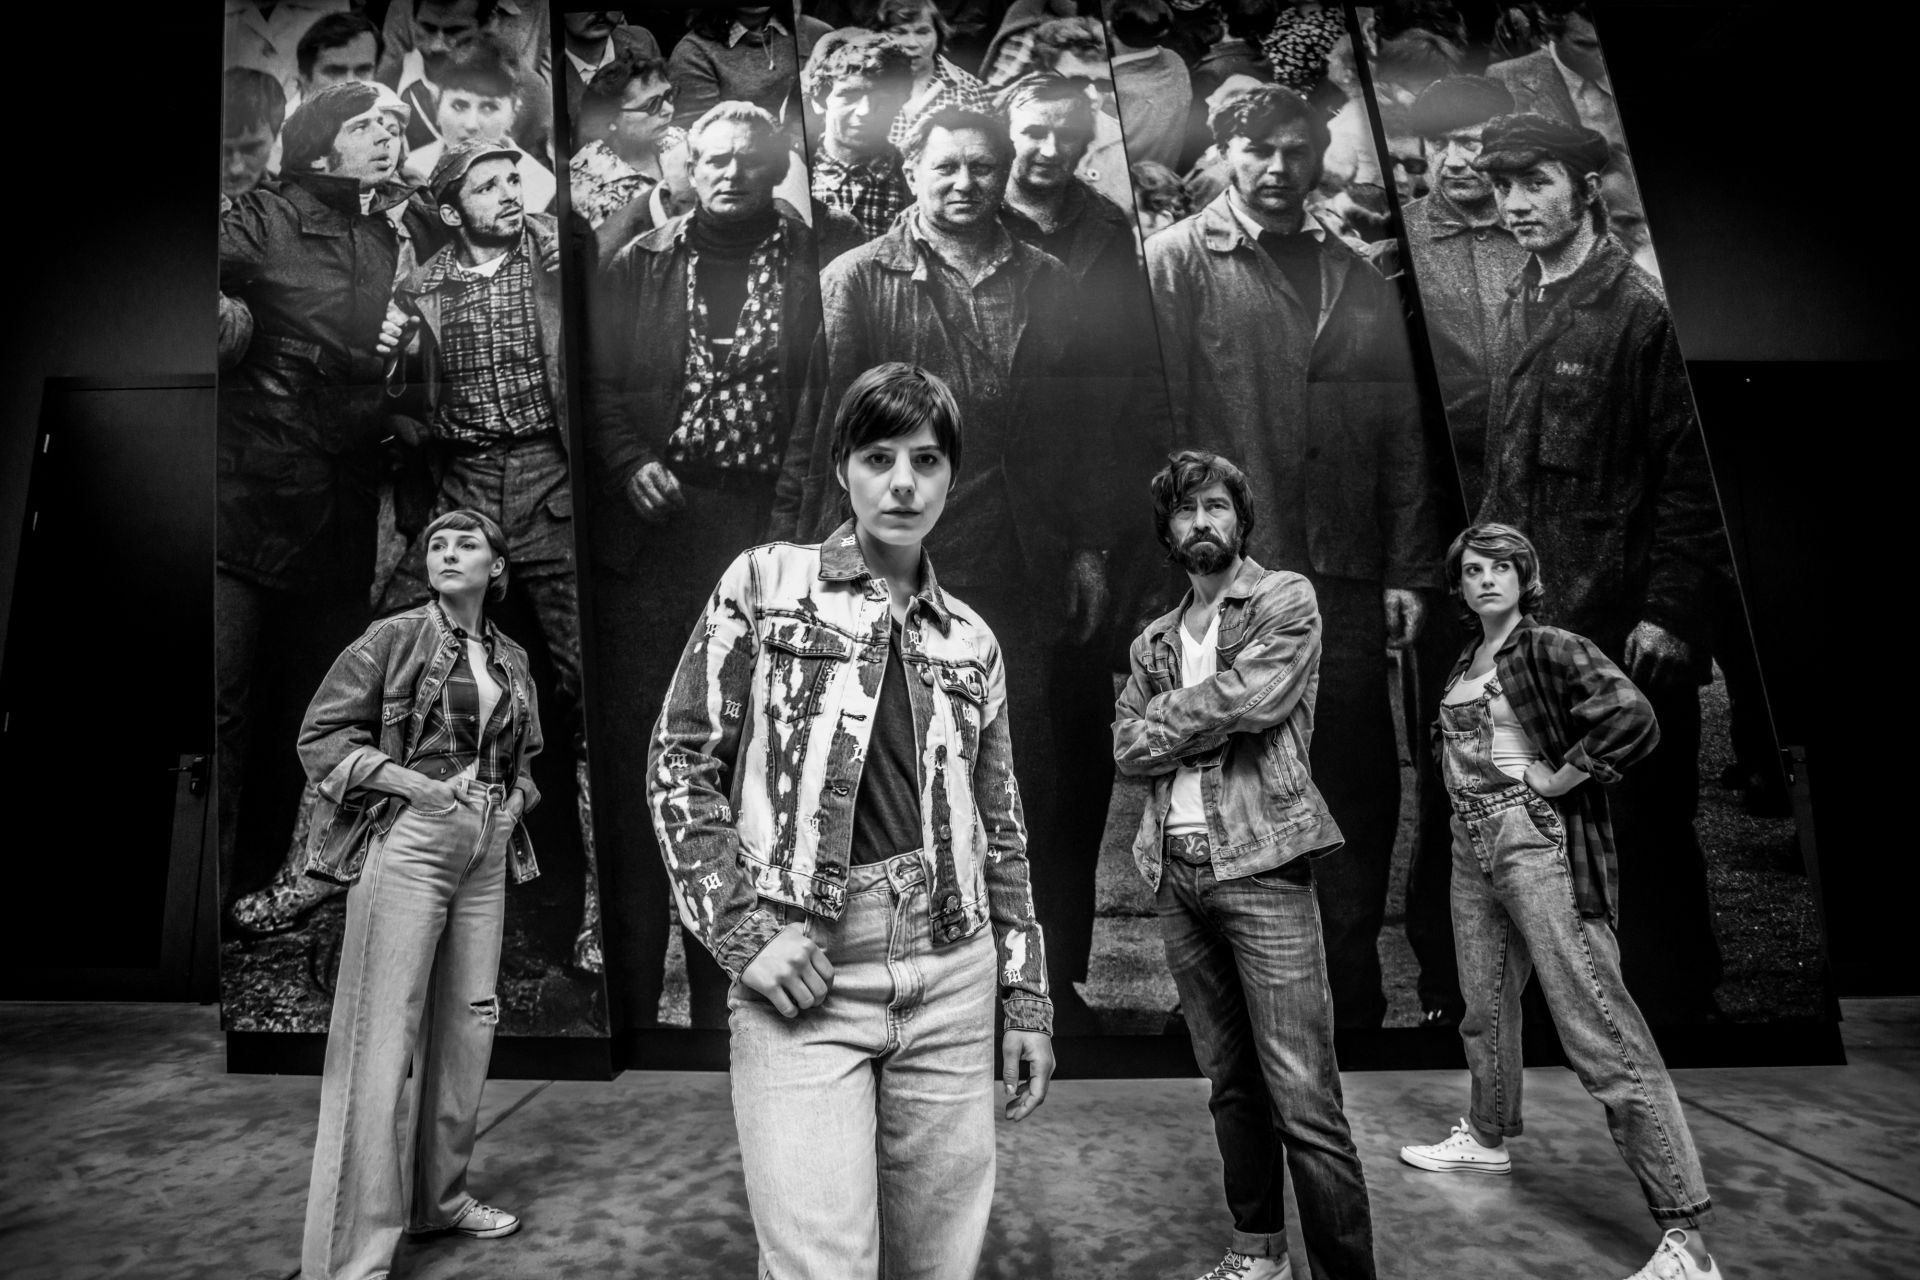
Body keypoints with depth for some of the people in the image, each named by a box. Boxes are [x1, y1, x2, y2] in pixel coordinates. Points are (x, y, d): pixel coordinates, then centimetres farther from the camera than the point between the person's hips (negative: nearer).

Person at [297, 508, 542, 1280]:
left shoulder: (512, 660, 14)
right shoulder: (393, 637, -2)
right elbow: (321, 736, -4)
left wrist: (515, 799, 5)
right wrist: (415, 784, -15)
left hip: (487, 850, 6)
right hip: (406, 840, -6)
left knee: (468, 1023, 11)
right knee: (381, 1037, -6)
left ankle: (440, 1198, 28)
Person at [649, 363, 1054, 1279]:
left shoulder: (971, 642, 11)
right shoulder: (765, 583, 1)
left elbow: (1002, 835, 14)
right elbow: (680, 768, -1)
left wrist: (1028, 1001, 13)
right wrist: (744, 933, -10)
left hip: (951, 979, 4)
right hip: (800, 976, -3)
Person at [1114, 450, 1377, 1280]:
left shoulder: (1287, 599, 1)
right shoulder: (1152, 642, 16)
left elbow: (1248, 699, -15)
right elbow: (1126, 749, 5)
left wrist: (1165, 715, -1)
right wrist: (1210, 720, -8)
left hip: (1260, 864, -5)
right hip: (1173, 872, 5)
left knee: (1304, 1101, -6)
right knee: (1230, 1082, 15)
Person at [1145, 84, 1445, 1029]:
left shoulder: (1361, 283, 17)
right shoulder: (1175, 262, 4)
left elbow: (1404, 436, 15)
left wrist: (1407, 571, 8)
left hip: (1346, 580, 5)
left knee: (1361, 792, 8)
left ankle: (1354, 1003, 25)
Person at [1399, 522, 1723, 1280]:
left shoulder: (1551, 649, -8)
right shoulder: (1464, 662, 14)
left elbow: (1631, 718, -23)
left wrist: (1555, 778, -16)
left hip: (1537, 843, -8)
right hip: (1472, 847, 8)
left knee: (1599, 1030, -10)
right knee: (1484, 1008, 20)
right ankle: (1488, 1140, 40)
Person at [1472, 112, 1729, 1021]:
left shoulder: (1643, 311, -7)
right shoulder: (1515, 312, 13)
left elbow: (1690, 473, -10)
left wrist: (1669, 612, -14)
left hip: (1625, 623, -7)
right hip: (1532, 617, 7)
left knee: (1647, 827, 4)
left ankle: (1674, 1009, 22)